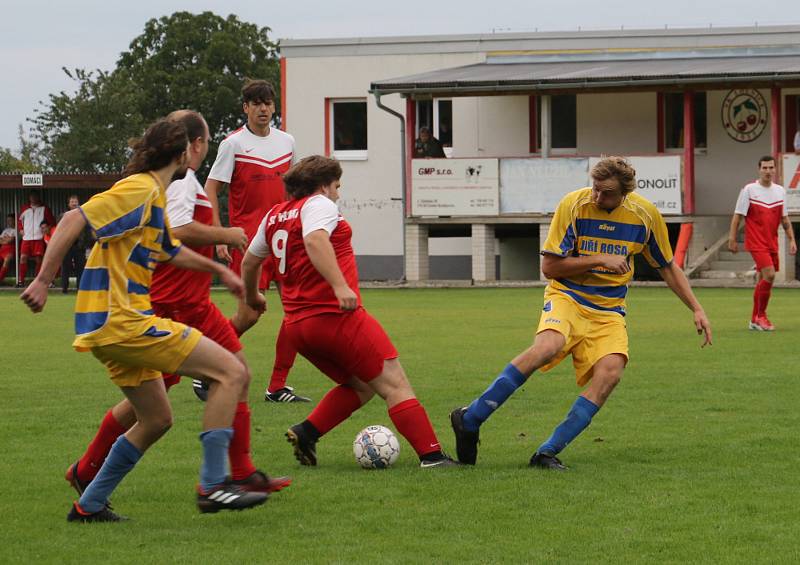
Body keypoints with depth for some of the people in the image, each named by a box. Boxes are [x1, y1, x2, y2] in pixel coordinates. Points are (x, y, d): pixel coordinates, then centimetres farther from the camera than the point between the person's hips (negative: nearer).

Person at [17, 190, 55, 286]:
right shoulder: (25, 209, 13)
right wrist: (21, 229, 12)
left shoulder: (44, 209, 6)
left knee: (38, 258, -4)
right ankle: (21, 280, -5)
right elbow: (20, 219, 26)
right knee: (23, 257, -8)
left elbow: (52, 222, 8)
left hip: (39, 238, -2)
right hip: (27, 238, 2)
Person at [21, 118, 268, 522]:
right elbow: (75, 220, -20)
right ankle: (212, 485, -12)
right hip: (122, 321, -11)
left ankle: (88, 505, 24)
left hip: (113, 324, 11)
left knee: (156, 420, 21)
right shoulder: (140, 190, -12)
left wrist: (218, 269, 40)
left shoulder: (155, 196, 19)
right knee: (232, 371, -12)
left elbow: (170, 250, 37)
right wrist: (43, 281, -23)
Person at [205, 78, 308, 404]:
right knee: (249, 314, -10)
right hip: (248, 239, -5)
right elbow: (211, 190, -4)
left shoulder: (286, 142, 11)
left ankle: (277, 387, 3)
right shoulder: (234, 144, -4)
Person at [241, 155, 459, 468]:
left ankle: (306, 432, 4)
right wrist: (340, 286, -35)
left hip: (297, 324, 8)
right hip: (336, 315, -8)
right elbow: (314, 240, -25)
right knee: (394, 384, -5)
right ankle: (431, 455, -12)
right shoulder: (319, 204, -5)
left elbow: (250, 260, 28)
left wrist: (252, 298, 47)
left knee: (360, 386, 20)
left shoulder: (274, 215, 18)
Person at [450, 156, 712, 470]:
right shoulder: (573, 205, -12)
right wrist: (600, 260, -16)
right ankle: (470, 420, -25)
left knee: (610, 371, -25)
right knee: (547, 347, -35)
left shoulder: (646, 214, -2)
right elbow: (549, 266, -9)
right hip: (567, 296, -3)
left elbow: (668, 268, 14)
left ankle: (548, 452, -20)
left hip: (609, 309, 3)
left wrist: (696, 309, 9)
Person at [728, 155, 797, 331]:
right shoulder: (749, 190, -5)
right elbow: (737, 216, -4)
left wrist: (791, 240, 8)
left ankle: (755, 320, 19)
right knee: (769, 274, -19)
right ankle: (761, 315, -8)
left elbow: (784, 219, 15)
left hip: (772, 243, 5)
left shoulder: (780, 191, 9)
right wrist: (732, 239, -7)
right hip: (756, 242, -5)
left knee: (762, 280, 9)